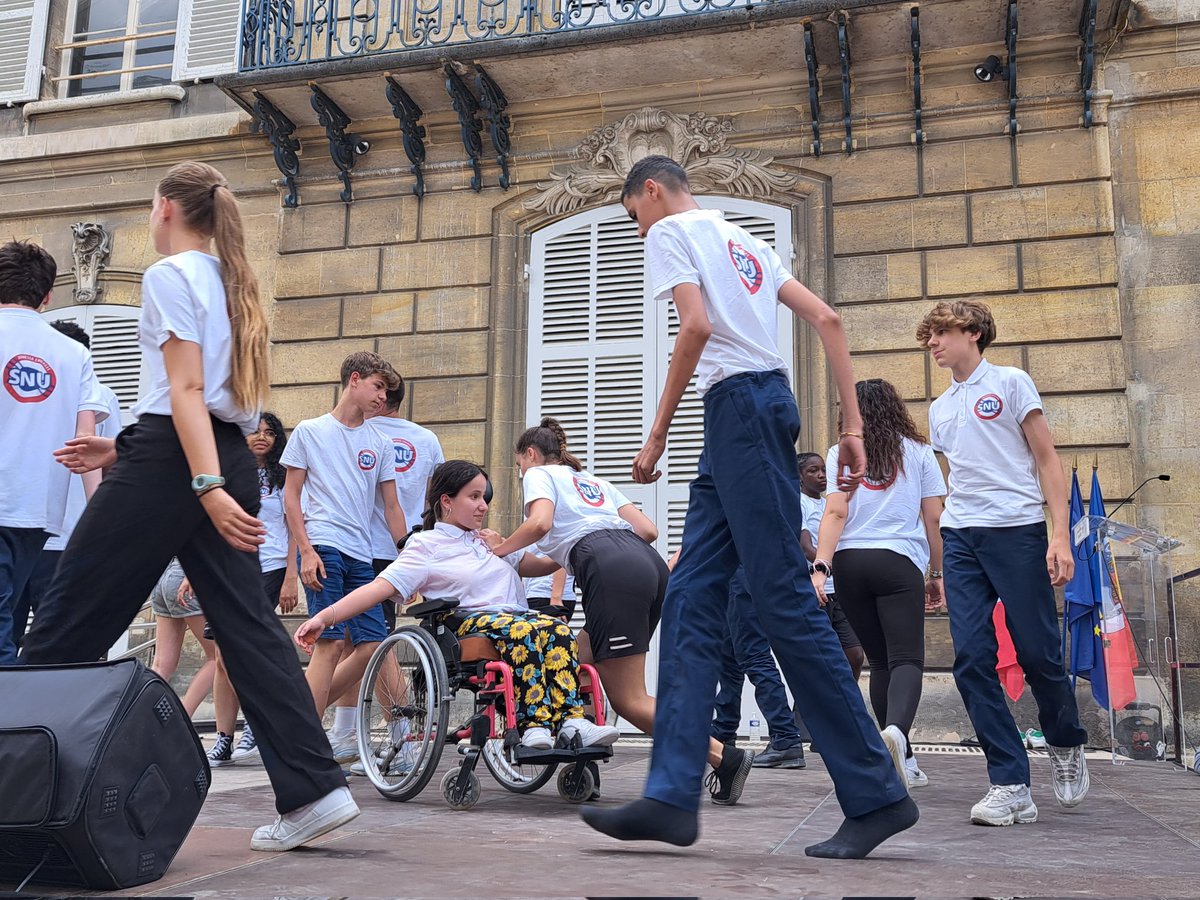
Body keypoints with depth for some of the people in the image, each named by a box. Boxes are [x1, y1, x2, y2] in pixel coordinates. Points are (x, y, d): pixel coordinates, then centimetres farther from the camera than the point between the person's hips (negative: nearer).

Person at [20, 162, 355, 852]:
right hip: (231, 459, 8)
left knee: (73, 621, 3)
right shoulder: (232, 283, 21)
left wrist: (207, 487, -24)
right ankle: (314, 789, -2)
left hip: (172, 460, -8)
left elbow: (186, 391, -16)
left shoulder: (170, 276, -4)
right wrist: (124, 450, 23)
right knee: (248, 624, 3)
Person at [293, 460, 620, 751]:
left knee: (558, 630, -28)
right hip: (470, 622, -5)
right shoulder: (426, 545, 4)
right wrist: (325, 617, -20)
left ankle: (570, 720, -34)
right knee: (524, 631, -36)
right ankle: (533, 726, -36)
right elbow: (380, 587, -7)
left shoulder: (489, 541, 26)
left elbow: (534, 565, 29)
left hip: (516, 613, 6)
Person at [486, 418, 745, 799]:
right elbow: (648, 530, 23)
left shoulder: (539, 473, 17)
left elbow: (540, 523, -6)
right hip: (650, 563, 8)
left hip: (610, 570, -8)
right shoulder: (593, 480, 35)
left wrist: (498, 550, 9)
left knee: (628, 699, -6)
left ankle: (724, 757, -14)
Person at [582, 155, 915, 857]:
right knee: (691, 599, 3)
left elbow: (697, 326, -14)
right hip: (768, 406, 9)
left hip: (739, 406, -9)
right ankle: (672, 796, 0)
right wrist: (853, 426, 15)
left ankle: (877, 794, -4)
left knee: (786, 600, -9)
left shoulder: (670, 231, 4)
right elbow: (828, 320, 19)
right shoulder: (742, 240, 28)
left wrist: (657, 432, -8)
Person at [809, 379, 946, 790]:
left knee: (879, 660, 12)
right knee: (906, 659, -7)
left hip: (850, 562, 2)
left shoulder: (841, 454, 9)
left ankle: (904, 761, 15)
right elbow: (933, 519, 9)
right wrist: (936, 572, 17)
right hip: (899, 562, -2)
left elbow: (835, 514, -3)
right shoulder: (919, 452, 9)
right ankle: (896, 729, -36)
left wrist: (821, 567, -8)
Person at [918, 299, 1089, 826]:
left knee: (1038, 653, -1)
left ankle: (1066, 744, 29)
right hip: (959, 539, 5)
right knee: (972, 660, -6)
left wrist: (1060, 534, -11)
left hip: (1016, 530, -5)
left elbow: (1047, 460, 1)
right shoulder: (939, 408, 21)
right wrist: (938, 565, 18)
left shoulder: (1010, 383, 5)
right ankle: (1011, 786, 0)